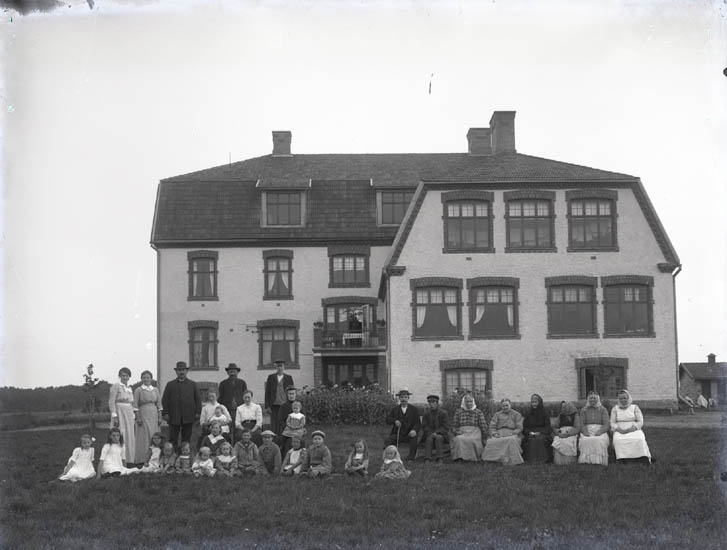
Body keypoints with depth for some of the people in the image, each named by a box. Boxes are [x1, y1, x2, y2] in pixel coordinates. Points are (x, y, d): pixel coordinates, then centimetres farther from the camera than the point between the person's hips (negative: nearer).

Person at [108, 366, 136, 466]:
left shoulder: (129, 388, 16)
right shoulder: (116, 386, -4)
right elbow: (111, 402, -9)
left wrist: (134, 417, 15)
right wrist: (114, 416, -17)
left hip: (129, 413, 7)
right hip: (119, 411, -7)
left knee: (130, 437, 6)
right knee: (120, 436, -10)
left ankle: (129, 460, 10)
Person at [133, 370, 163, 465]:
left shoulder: (155, 390, 11)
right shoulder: (138, 390, 0)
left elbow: (159, 405, 11)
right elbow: (135, 405, -3)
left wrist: (160, 417, 4)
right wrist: (138, 418, -11)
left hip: (154, 415, 4)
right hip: (143, 414, -4)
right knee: (144, 437, -5)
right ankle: (142, 459, -1)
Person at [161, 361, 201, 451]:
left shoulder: (192, 384, 14)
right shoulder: (170, 385, 10)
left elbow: (197, 399, 11)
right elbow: (165, 400, 6)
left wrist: (197, 412, 1)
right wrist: (165, 413, -4)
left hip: (188, 417, 1)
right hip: (174, 417, -1)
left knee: (187, 439, 2)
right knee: (173, 439, -3)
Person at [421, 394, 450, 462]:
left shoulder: (443, 413, 1)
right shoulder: (426, 414, 10)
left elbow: (445, 427, -5)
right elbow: (424, 427, 5)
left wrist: (436, 433, -20)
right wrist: (431, 434, -15)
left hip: (441, 434, -2)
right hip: (429, 434, 2)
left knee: (439, 438, -35)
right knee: (429, 439, -31)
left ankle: (440, 458, -39)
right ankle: (427, 458, -39)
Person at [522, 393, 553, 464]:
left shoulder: (544, 413, 8)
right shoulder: (528, 413, 12)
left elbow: (548, 427, 3)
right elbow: (524, 427, 10)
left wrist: (540, 432, -14)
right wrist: (530, 432, -11)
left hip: (542, 433, -1)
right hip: (530, 433, 1)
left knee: (541, 439, -35)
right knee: (531, 440, -33)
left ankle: (542, 459, -28)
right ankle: (530, 458, -29)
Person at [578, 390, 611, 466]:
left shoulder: (603, 409, 16)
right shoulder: (583, 410, 19)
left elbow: (606, 424, 5)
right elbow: (581, 424, 9)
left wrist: (599, 432, -15)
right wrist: (585, 432, -12)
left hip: (600, 432, -1)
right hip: (587, 431, 1)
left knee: (599, 440, -38)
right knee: (585, 441, -36)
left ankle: (599, 461, -39)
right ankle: (586, 460, -40)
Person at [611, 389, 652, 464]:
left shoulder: (635, 407, 10)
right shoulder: (615, 409, 13)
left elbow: (640, 422, 3)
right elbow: (612, 423, 8)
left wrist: (630, 429, -13)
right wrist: (619, 430, -13)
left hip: (634, 430, -1)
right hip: (620, 431, 1)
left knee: (639, 439, -35)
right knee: (617, 440, -35)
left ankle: (643, 458, -35)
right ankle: (621, 459, -38)